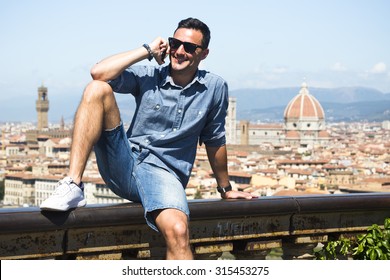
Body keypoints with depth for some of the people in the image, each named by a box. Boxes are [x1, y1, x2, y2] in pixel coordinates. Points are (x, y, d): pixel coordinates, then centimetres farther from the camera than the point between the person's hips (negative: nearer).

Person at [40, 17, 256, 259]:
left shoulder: (215, 88, 6)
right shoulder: (149, 76, 4)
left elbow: (215, 141, 17)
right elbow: (98, 72, -13)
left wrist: (225, 189, 25)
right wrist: (148, 51, -6)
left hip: (163, 173, -1)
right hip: (124, 165, 2)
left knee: (178, 231, -35)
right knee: (98, 89, -19)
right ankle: (73, 187, -26)